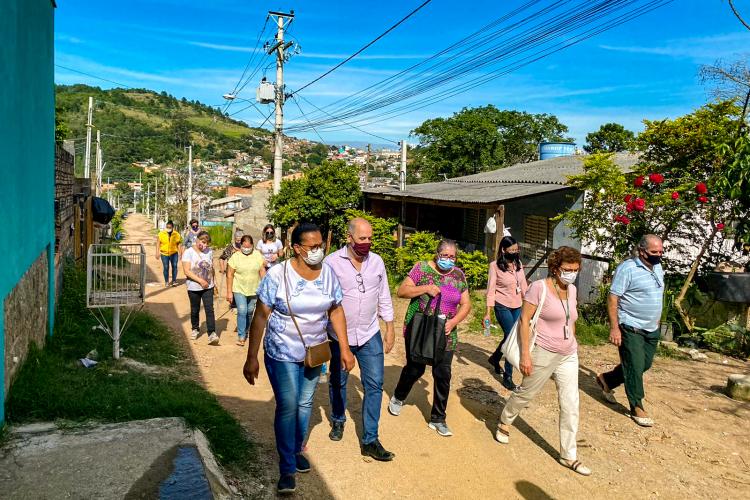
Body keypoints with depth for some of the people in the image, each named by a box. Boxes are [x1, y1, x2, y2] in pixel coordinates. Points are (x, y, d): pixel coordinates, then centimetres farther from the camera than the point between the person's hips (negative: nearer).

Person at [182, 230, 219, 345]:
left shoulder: (209, 252, 2)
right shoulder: (188, 252, -10)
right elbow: (187, 271, -17)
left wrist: (212, 282, 18)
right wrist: (200, 281, -24)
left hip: (208, 287, 2)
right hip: (194, 288, -1)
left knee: (209, 310, -8)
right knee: (195, 310, 14)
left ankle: (212, 334, -13)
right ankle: (195, 329, 36)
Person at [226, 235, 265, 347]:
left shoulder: (257, 255, -3)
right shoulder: (235, 256, -10)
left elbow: (262, 271, 2)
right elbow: (230, 275, -7)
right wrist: (229, 292, -9)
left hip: (254, 290, 3)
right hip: (239, 289, -3)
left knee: (250, 312, 15)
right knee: (242, 311, -12)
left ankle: (245, 331, 36)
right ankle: (241, 336, 0)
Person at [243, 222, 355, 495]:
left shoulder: (328, 273, -7)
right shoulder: (277, 274, -19)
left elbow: (336, 310, 3)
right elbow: (261, 316, -14)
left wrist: (345, 348, 1)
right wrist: (251, 357, -14)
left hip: (315, 352, 4)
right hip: (282, 353, -4)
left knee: (305, 404, 17)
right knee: (287, 406, -4)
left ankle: (297, 450, 41)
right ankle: (287, 468, 13)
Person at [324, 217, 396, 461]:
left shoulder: (377, 261, 0)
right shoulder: (332, 262, -12)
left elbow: (384, 296, 8)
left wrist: (390, 327, 8)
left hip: (370, 335, 2)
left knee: (374, 385, -2)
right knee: (338, 382, 17)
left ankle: (370, 440, 7)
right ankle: (338, 421, 43)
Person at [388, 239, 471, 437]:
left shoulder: (459, 275, 3)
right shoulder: (422, 268, -7)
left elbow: (466, 304, 5)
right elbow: (401, 291, -9)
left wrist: (454, 321, -12)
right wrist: (425, 288, -23)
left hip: (445, 336, 3)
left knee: (443, 375, 1)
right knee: (415, 369, 8)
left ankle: (438, 419, 18)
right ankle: (398, 397, 39)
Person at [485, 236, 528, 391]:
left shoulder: (518, 264, 2)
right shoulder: (495, 266, -11)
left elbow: (524, 285, 9)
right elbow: (491, 289, -11)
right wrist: (488, 313, -14)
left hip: (517, 307, 6)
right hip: (502, 307, -5)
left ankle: (495, 359, 44)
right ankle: (507, 378, 5)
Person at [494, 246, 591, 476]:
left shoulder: (572, 290, 4)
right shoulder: (539, 287, -16)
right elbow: (524, 320, -17)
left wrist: (572, 345, 16)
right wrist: (525, 354, -19)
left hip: (568, 356, 6)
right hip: (543, 354, -6)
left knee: (571, 406, 5)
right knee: (526, 393, 14)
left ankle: (569, 456, 17)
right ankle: (504, 423, 41)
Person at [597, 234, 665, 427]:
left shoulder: (657, 267, 8)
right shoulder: (627, 268, -17)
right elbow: (612, 298, -18)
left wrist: (656, 321, 21)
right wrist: (614, 328, -22)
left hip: (652, 329, 8)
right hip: (631, 328, -8)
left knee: (644, 365, 15)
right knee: (635, 368, -1)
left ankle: (606, 380, 32)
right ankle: (637, 408, 13)